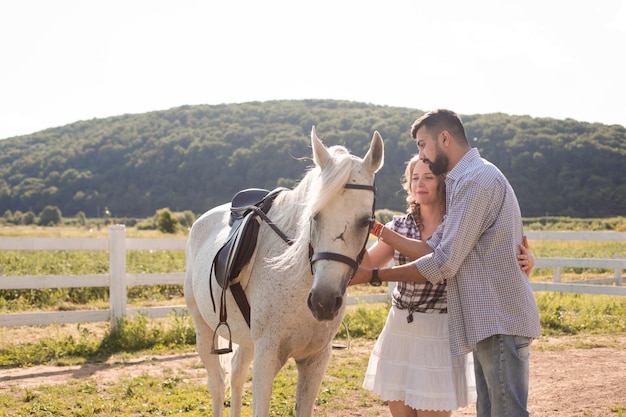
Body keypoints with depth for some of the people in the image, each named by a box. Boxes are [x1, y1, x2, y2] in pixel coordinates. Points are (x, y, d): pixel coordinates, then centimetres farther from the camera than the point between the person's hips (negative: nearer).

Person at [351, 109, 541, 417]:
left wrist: (373, 276, -13)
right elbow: (432, 249, 12)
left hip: (501, 322, -11)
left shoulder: (478, 181, -15)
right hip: (488, 322, 11)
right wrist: (380, 231, 4)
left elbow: (444, 264, -18)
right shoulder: (464, 183, 18)